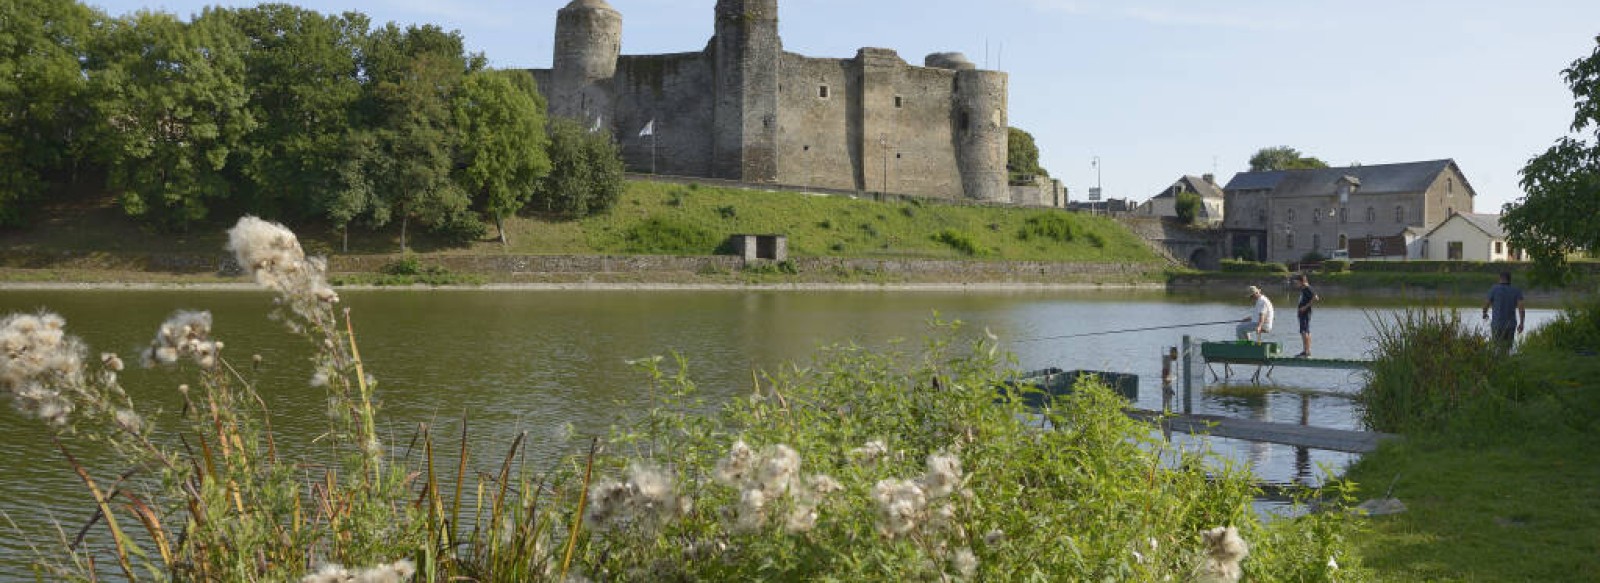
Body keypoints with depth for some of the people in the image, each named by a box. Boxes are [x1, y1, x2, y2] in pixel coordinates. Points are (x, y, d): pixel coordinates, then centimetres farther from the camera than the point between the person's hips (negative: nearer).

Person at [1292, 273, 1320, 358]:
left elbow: (1315, 298, -25)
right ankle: (1305, 351, 20)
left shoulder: (1307, 289, -13)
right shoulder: (1303, 289, 15)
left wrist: (1306, 306, -21)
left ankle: (1307, 351, -14)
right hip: (1302, 313, 10)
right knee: (1303, 332, 13)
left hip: (1306, 313, -10)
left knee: (1305, 332, -13)